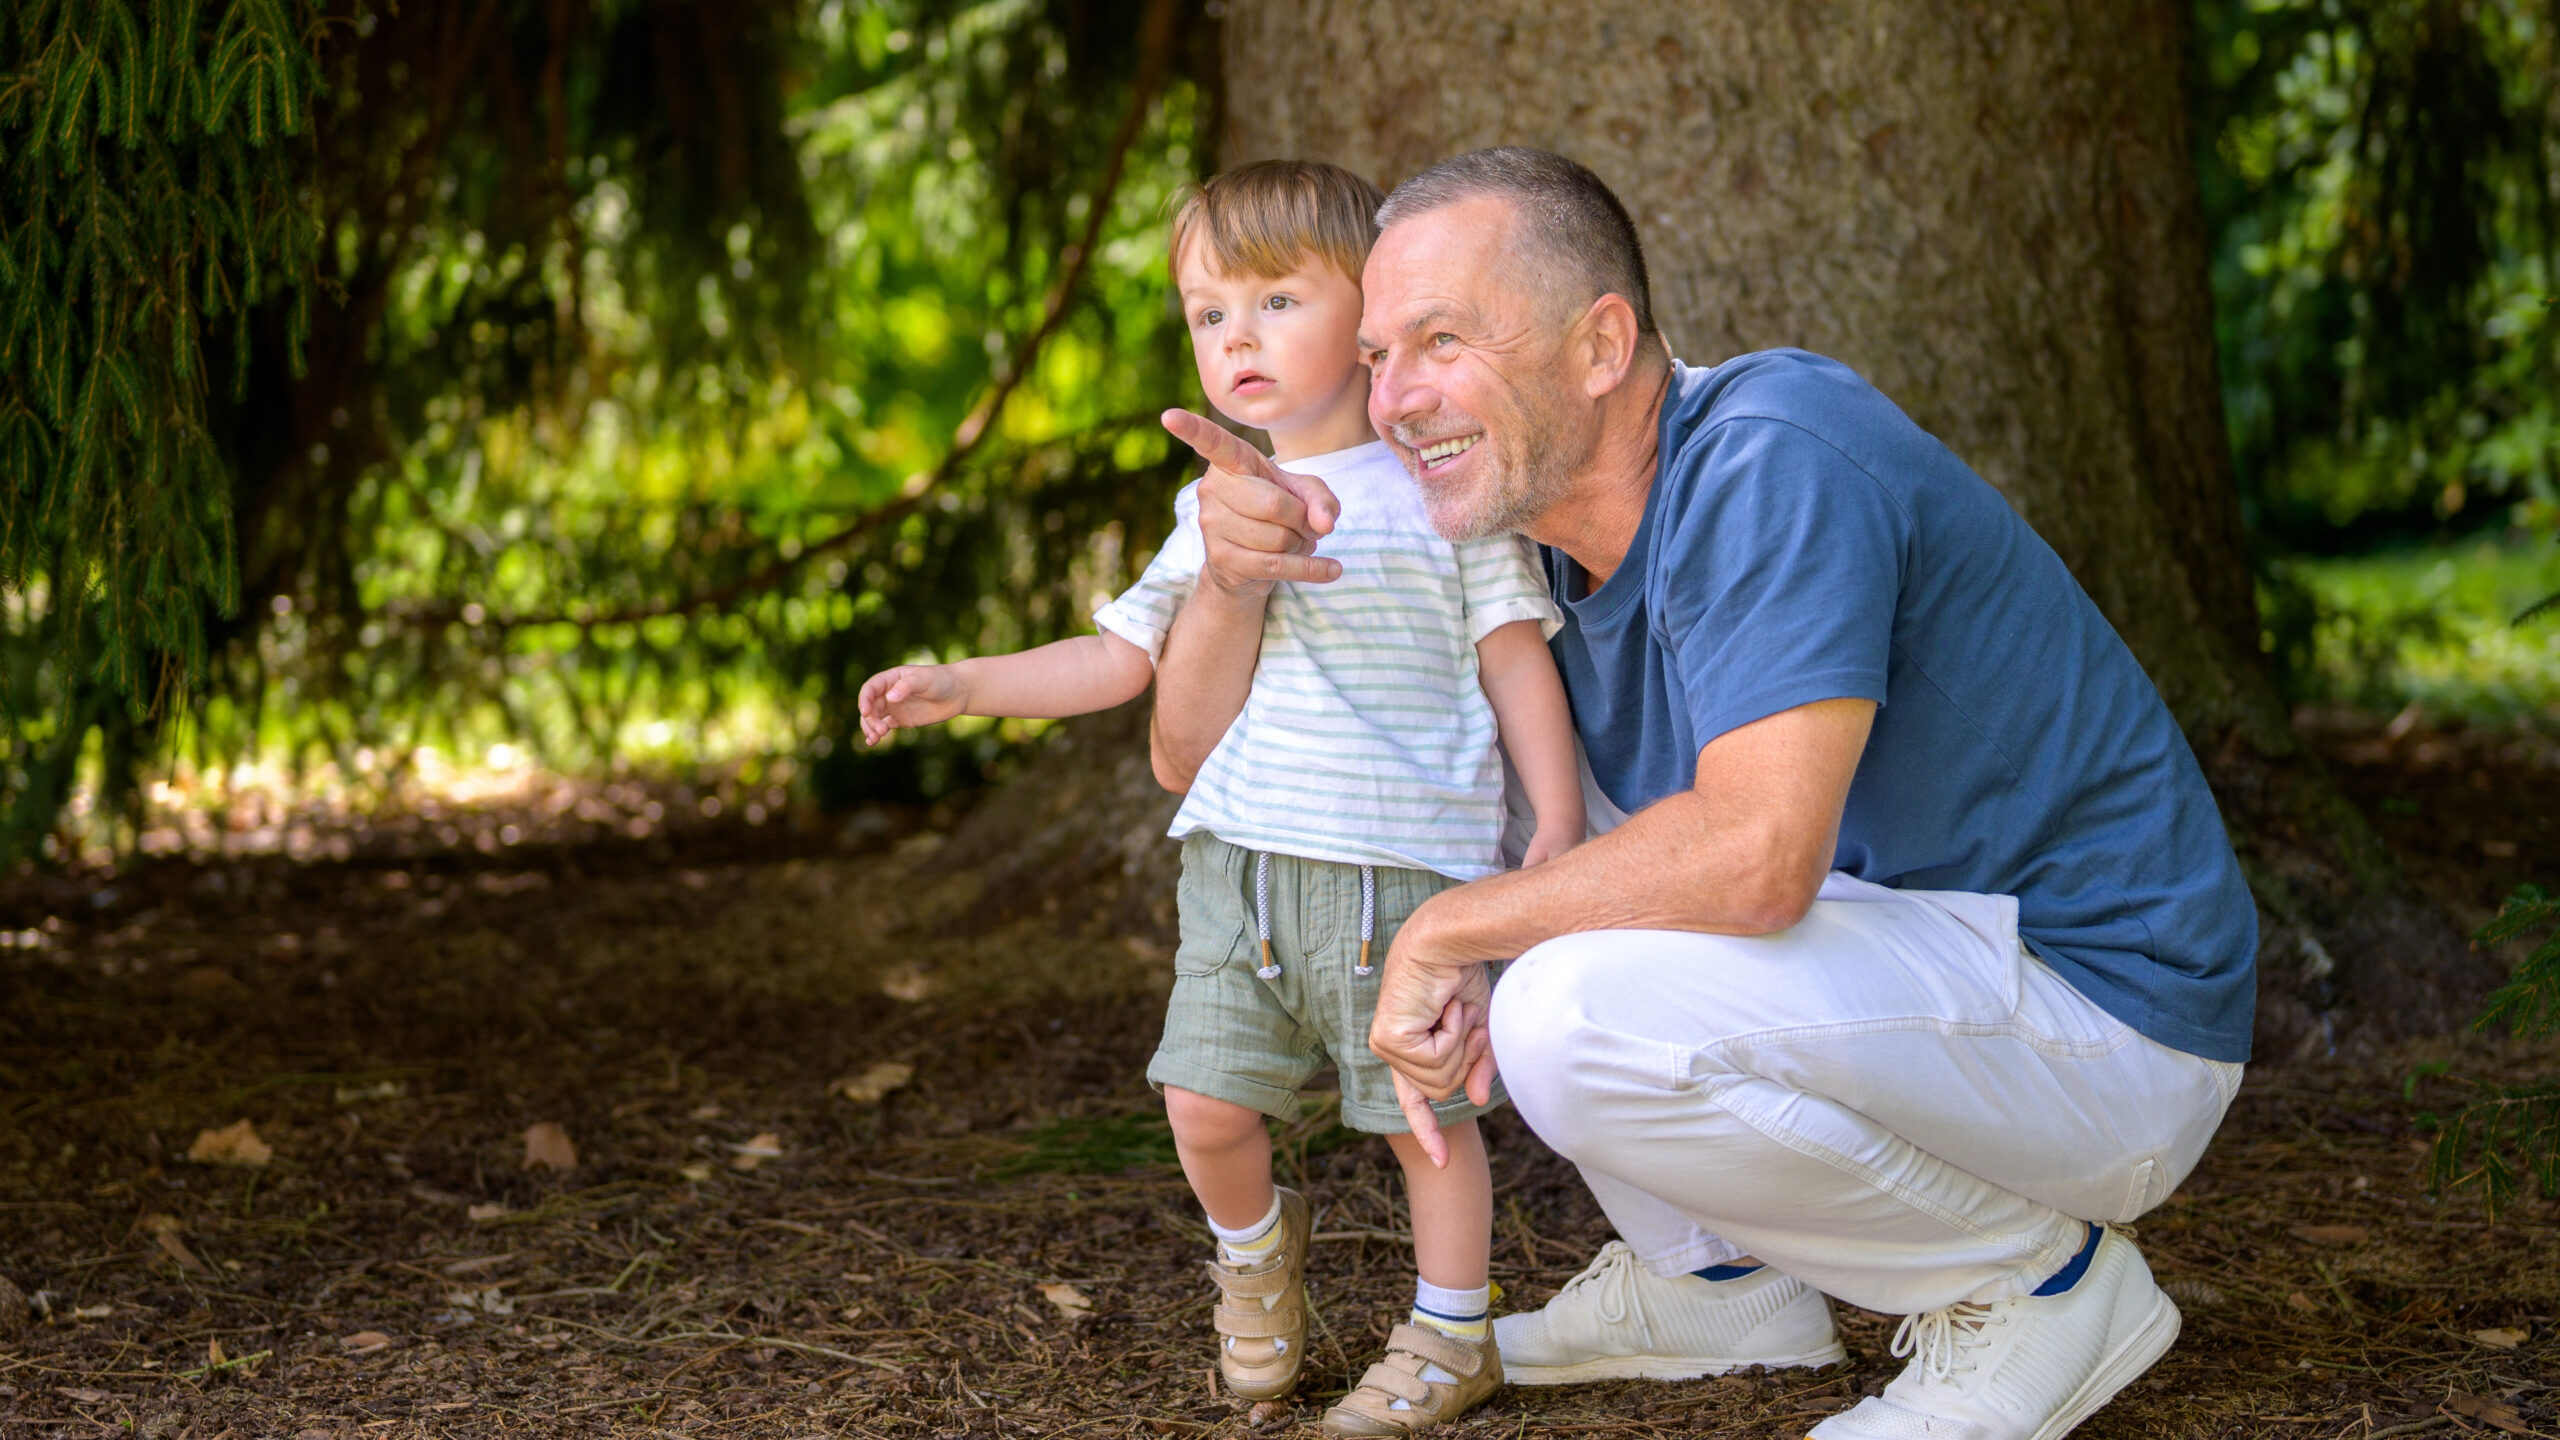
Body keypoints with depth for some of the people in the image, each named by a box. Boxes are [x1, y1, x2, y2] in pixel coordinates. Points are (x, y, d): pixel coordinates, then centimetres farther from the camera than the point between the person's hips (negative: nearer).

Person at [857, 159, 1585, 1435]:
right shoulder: (1215, 509, 14)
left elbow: (1516, 661, 1)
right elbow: (1122, 657, 18)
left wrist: (1558, 821, -6)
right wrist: (960, 685, 10)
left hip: (1403, 869, -4)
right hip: (1240, 855, 4)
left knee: (1425, 1110, 2)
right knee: (1205, 1103, 1)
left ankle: (1452, 1333, 22)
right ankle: (1253, 1248, 31)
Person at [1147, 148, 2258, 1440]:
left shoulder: (1770, 460, -23)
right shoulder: (1522, 523, 3)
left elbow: (1757, 855, -36)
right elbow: (1203, 755, 6)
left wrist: (1446, 929, -22)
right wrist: (1232, 574, -16)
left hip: (2102, 1000, -9)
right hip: (1883, 963, 9)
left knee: (1576, 1014, -30)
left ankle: (2042, 1281, -7)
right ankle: (1718, 1274, 14)